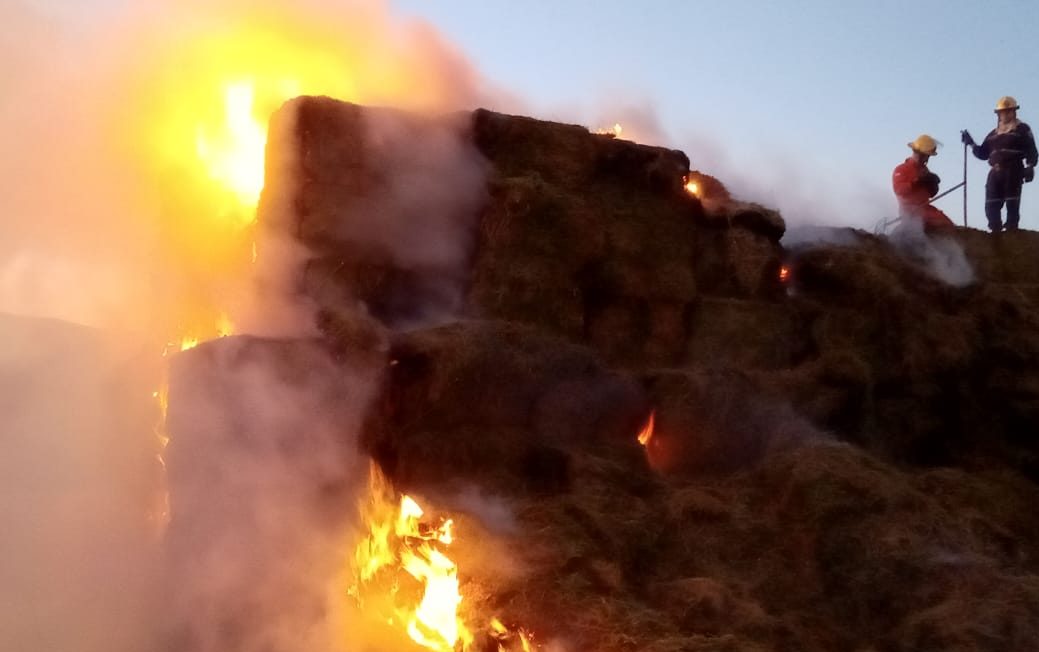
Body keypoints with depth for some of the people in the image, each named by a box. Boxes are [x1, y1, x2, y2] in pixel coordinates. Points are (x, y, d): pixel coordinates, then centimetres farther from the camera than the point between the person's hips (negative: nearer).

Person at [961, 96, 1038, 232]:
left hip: (1013, 171, -5)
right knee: (991, 206, -2)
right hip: (995, 172, 5)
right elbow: (983, 154, 22)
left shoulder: (1022, 129, 7)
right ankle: (996, 232, 3)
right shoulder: (994, 134, 21)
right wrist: (971, 143, 9)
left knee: (1012, 204, -9)